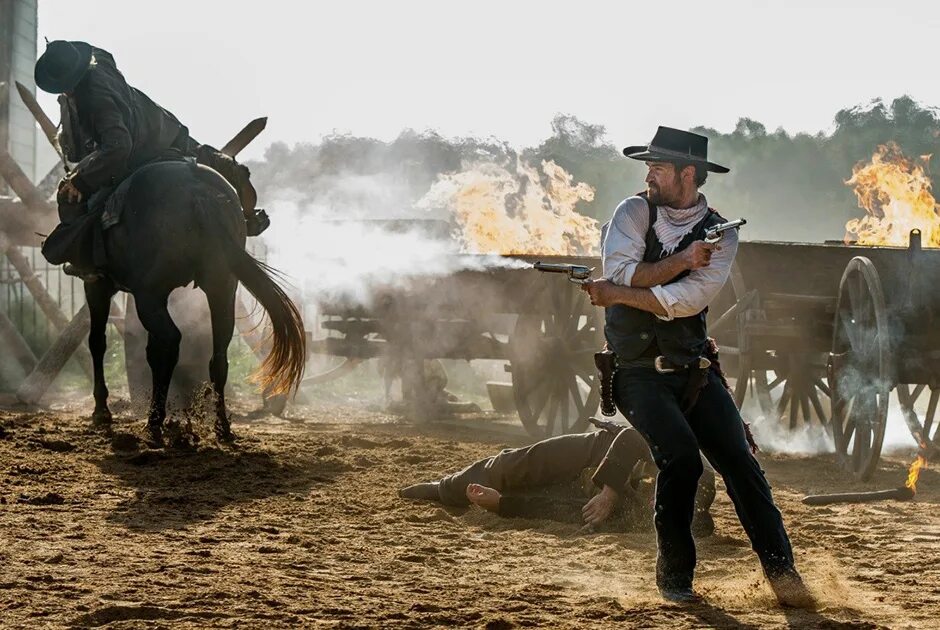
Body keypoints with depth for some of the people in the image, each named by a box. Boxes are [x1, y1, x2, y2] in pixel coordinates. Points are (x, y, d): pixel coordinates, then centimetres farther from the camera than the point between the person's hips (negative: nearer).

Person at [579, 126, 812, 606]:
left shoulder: (720, 234, 0)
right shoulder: (634, 212, 1)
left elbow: (686, 300, -13)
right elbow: (620, 272, -14)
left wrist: (616, 293, -13)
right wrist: (681, 260, -18)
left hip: (693, 368, 2)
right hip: (637, 372, -2)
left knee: (738, 459, -9)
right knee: (680, 456, -21)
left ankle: (781, 571, -4)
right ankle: (674, 575, -5)